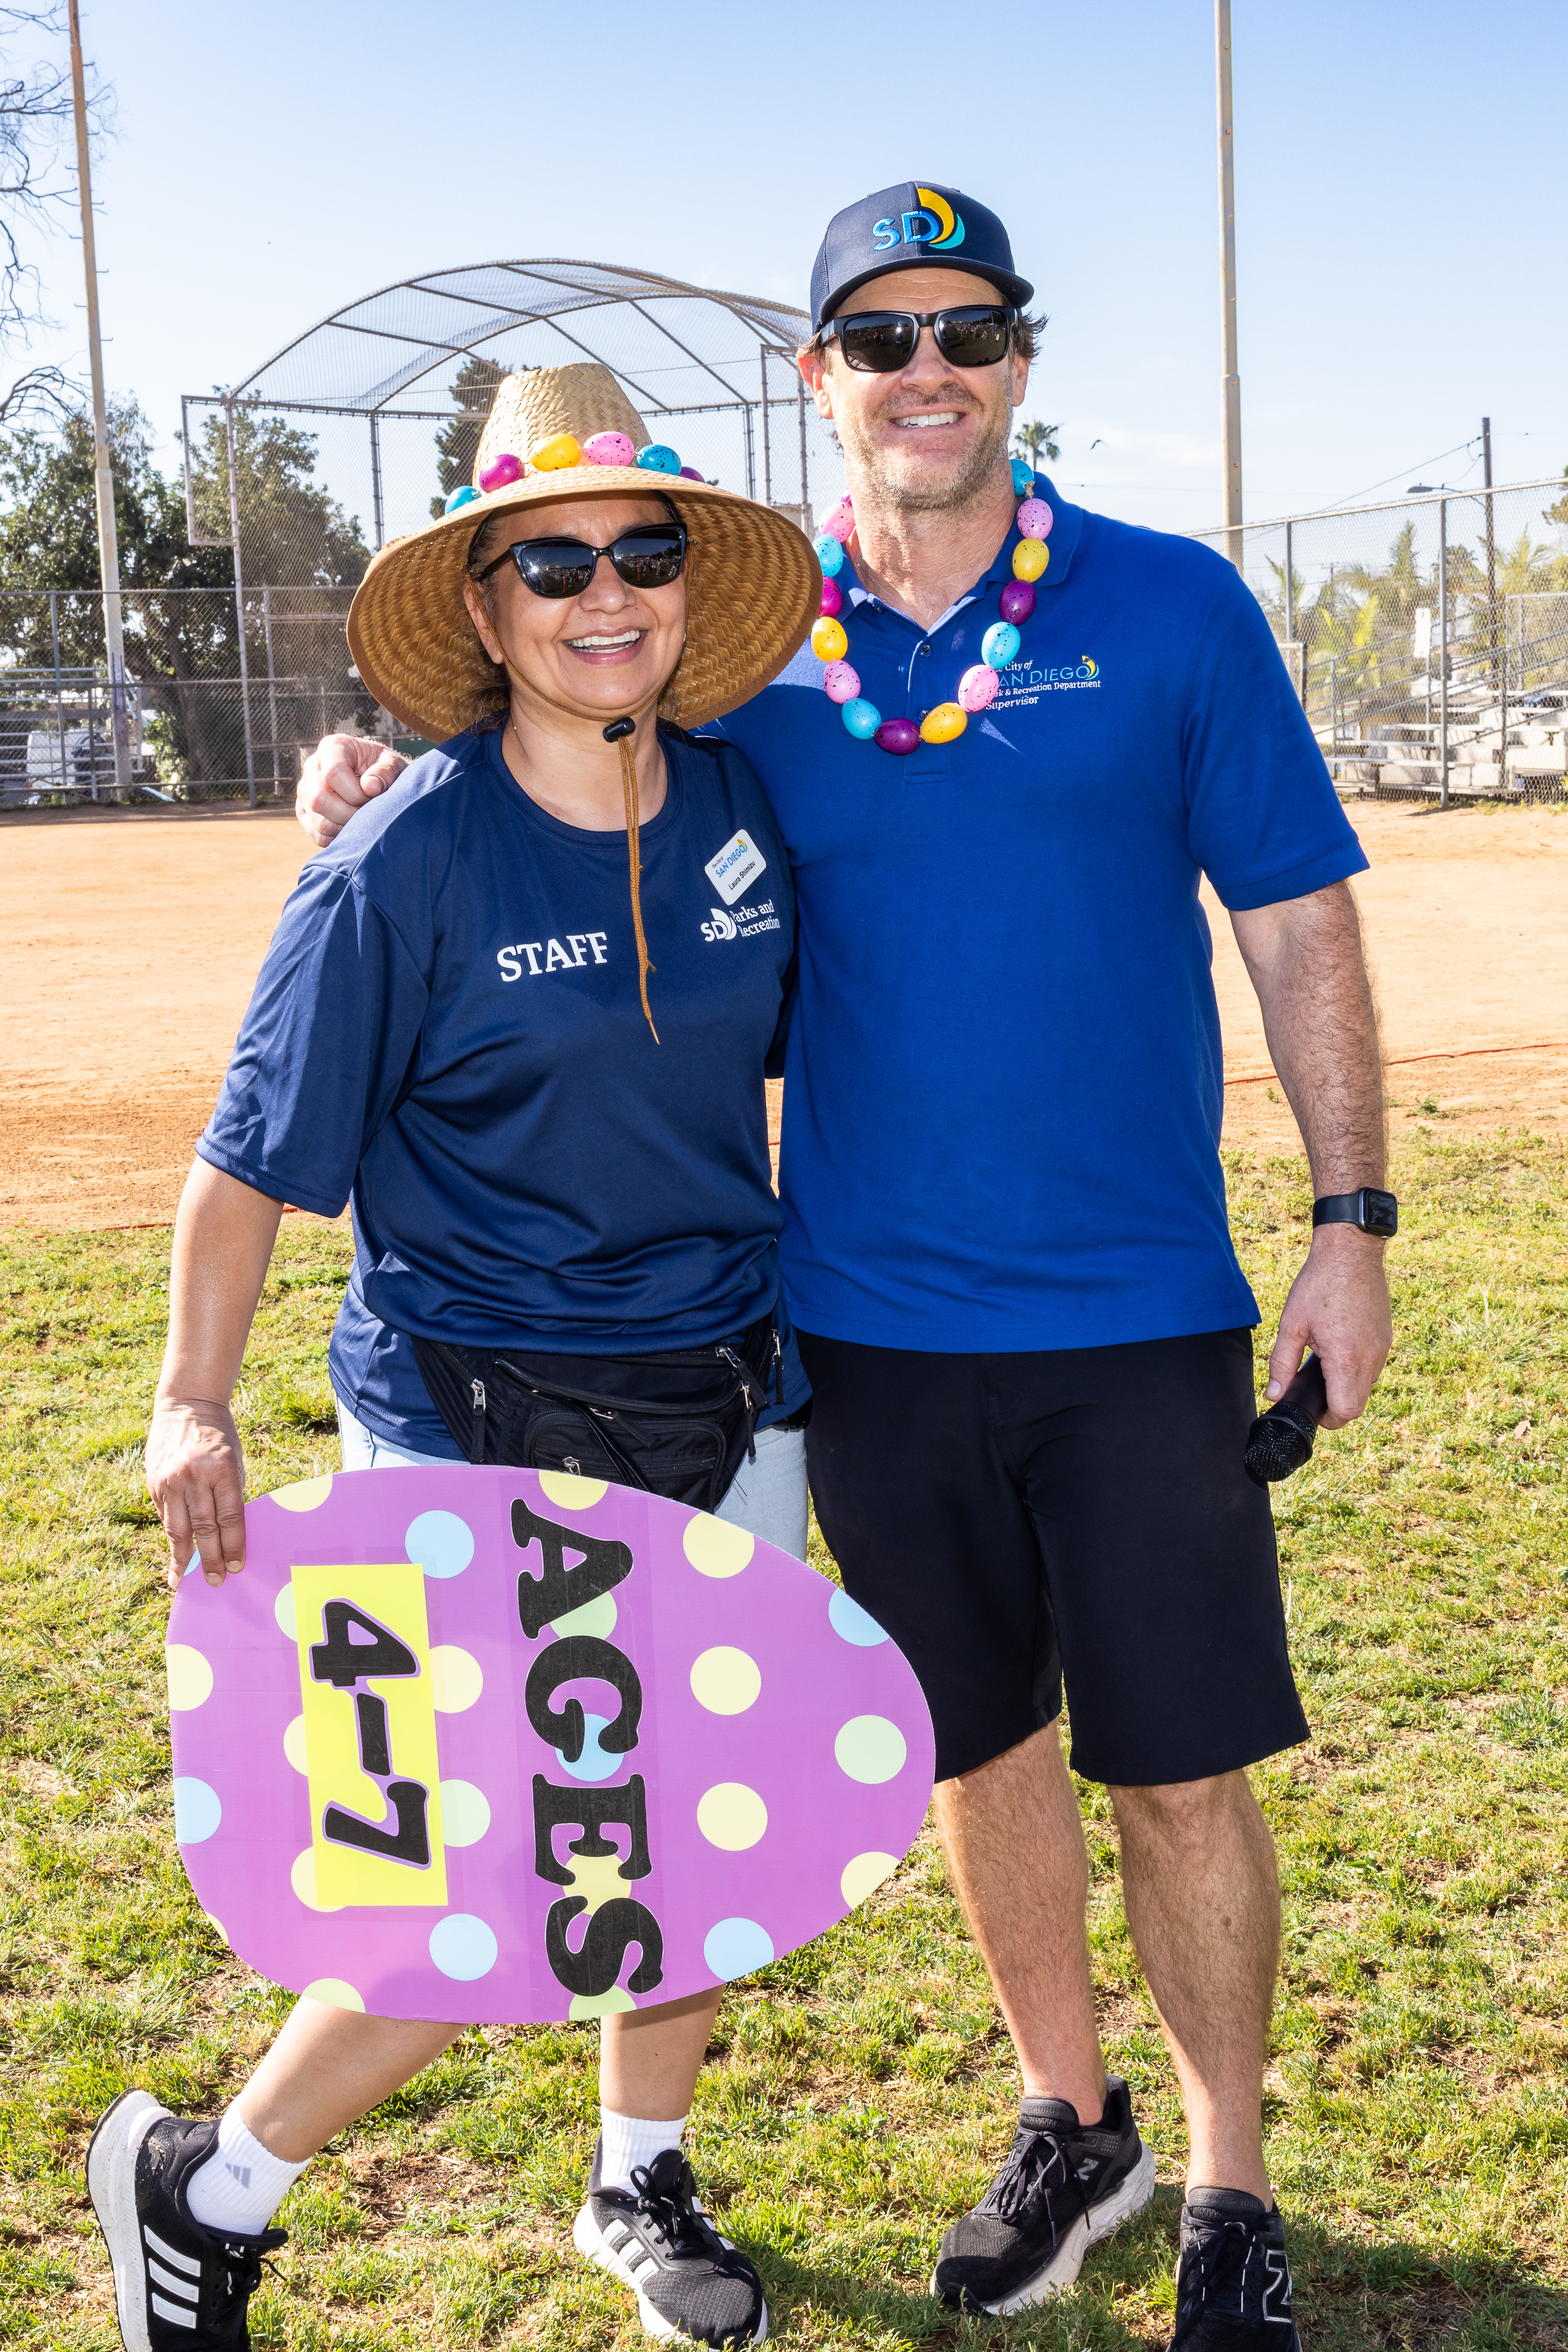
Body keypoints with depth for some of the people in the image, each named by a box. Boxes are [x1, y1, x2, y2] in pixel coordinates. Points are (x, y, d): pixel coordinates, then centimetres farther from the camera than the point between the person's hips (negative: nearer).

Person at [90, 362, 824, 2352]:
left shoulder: (744, 804, 1)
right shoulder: (405, 866, -15)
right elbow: (254, 1160, -9)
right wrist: (192, 1405, -11)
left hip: (725, 1403, 6)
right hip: (475, 1431, -5)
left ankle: (641, 2183, 41)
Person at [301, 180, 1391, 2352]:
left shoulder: (1171, 608, -2)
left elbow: (1300, 925, 0)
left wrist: (1350, 1222, -4)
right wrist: (408, 814, -5)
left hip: (1140, 1314, -2)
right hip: (870, 1318, 2)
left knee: (1181, 1771, 4)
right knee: (980, 1749, 15)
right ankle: (1071, 2126, 38)